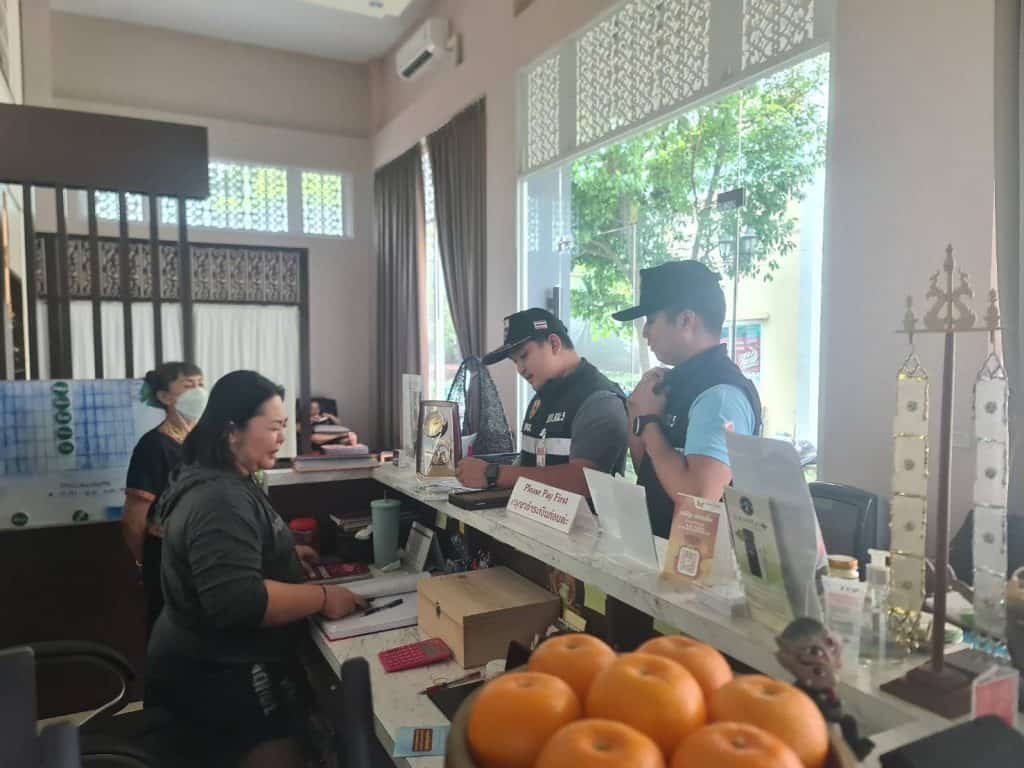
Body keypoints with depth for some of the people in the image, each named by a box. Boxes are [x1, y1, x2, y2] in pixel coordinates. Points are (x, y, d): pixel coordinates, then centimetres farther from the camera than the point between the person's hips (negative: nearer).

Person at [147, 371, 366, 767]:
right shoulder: (220, 500, -28)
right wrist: (323, 597, -26)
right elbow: (236, 601, -35)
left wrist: (284, 554, 12)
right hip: (220, 675, -11)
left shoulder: (219, 481, 7)